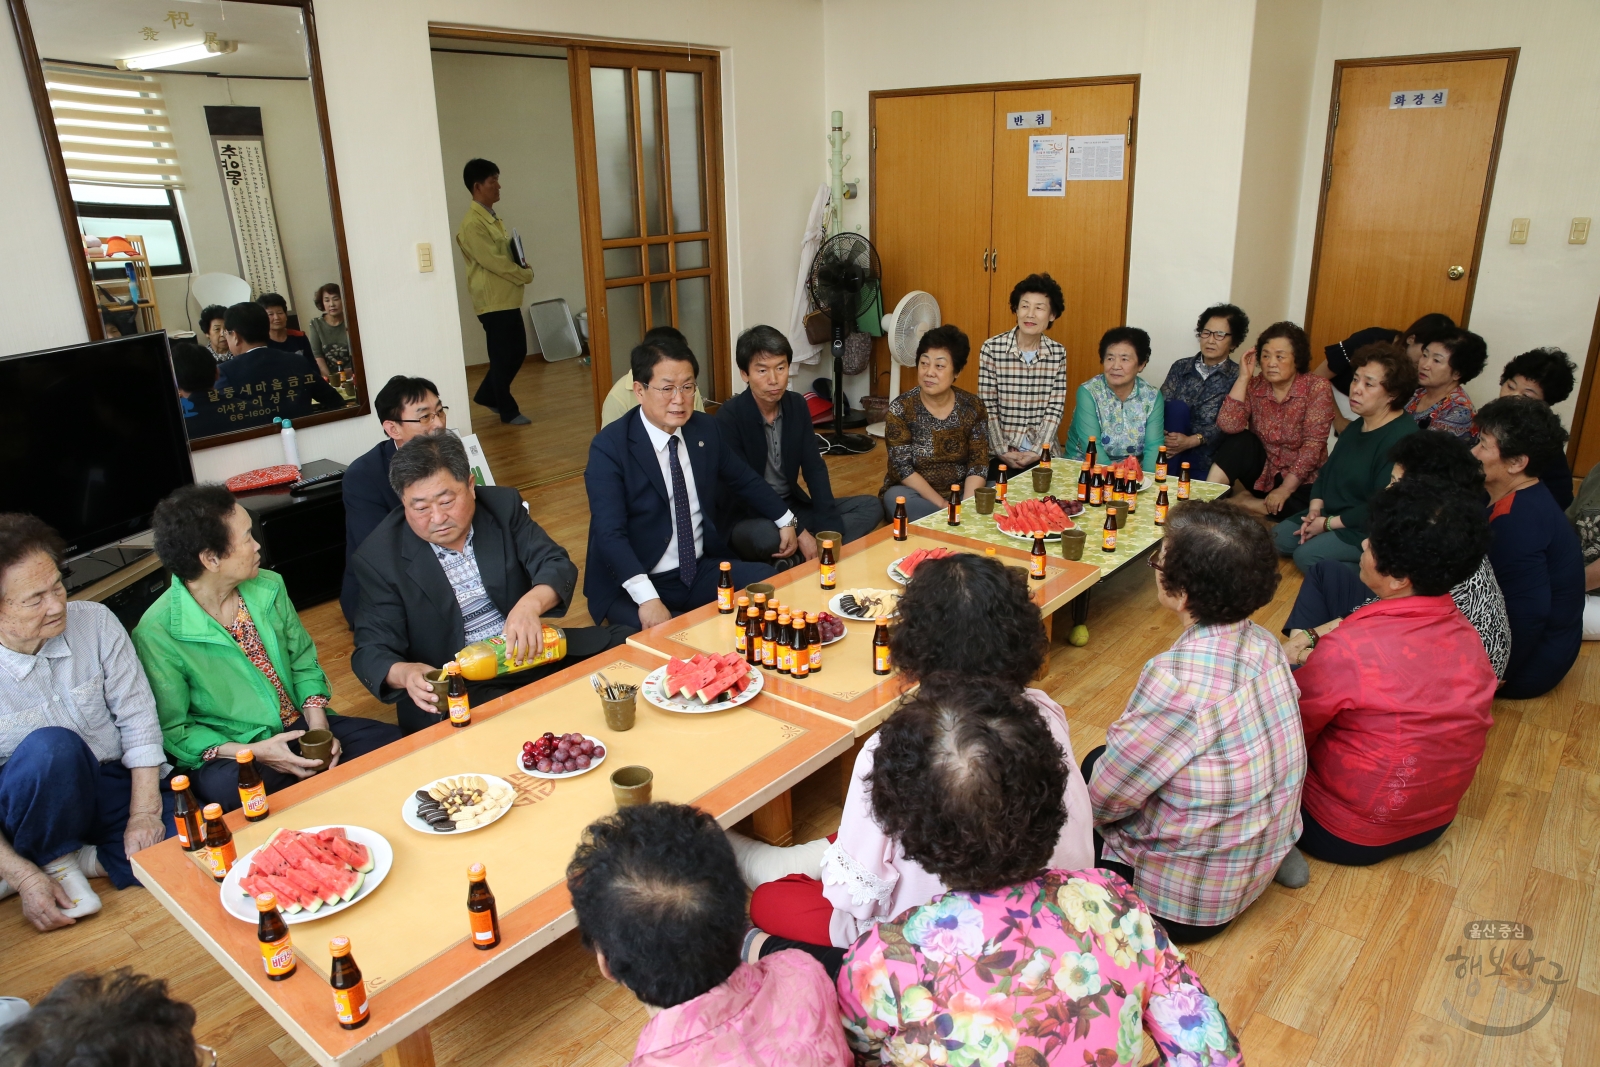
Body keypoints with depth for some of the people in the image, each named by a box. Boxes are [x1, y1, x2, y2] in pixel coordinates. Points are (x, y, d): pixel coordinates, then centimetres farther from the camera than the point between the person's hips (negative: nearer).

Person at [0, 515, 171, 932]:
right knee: (52, 747, -36)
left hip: (114, 786, 2)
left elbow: (137, 717, -6)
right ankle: (54, 860, -9)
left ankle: (79, 858, 2)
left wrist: (143, 812, -13)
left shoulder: (95, 621, -10)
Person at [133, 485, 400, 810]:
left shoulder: (269, 587, 0)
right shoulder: (156, 634, -16)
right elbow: (171, 729, -9)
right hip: (229, 755, -5)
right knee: (226, 785, -38)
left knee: (387, 740, -18)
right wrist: (253, 752, -21)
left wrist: (318, 726, -7)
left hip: (298, 728, 5)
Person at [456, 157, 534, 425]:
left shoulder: (492, 218, 15)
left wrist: (521, 265, 0)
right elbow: (493, 261, -20)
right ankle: (508, 410, 13)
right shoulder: (472, 224, -15)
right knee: (502, 357, 1)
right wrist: (526, 275, -10)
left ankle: (487, 396, 29)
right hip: (493, 301, -9)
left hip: (508, 298, 9)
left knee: (518, 352, 14)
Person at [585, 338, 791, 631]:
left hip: (703, 571, 6)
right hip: (635, 585, -6)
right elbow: (610, 534, -24)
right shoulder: (610, 446, -15)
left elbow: (743, 480, 22)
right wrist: (647, 598, -36)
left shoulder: (706, 428, 2)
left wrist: (786, 520, 20)